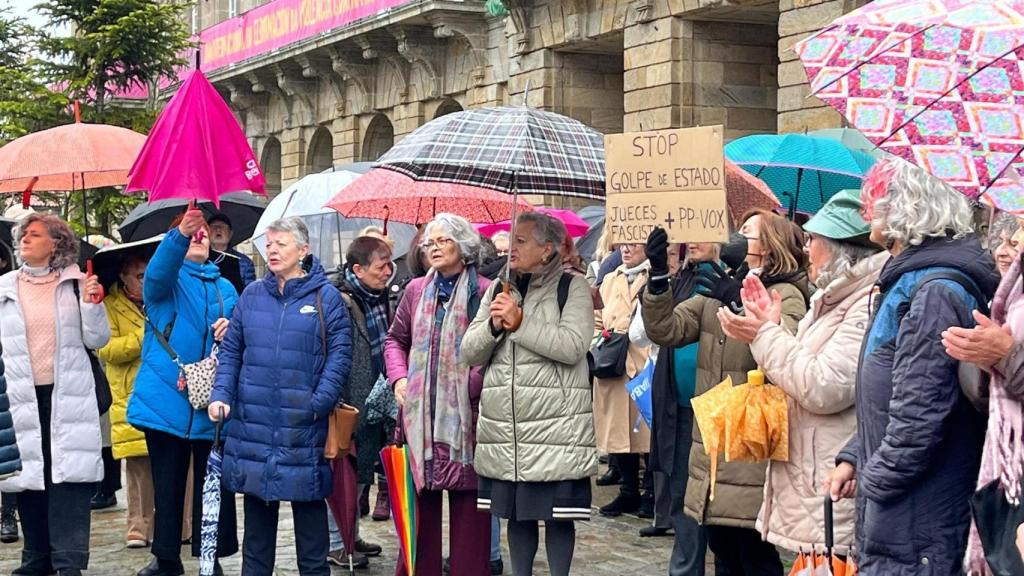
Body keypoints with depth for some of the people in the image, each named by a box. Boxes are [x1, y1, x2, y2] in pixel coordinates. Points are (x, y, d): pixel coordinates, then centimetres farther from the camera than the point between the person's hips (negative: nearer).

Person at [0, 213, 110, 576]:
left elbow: (97, 340, 3)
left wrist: (91, 304, -11)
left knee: (68, 476, -5)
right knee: (30, 476, 6)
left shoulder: (75, 283, 3)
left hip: (68, 397, -2)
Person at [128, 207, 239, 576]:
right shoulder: (166, 280, 4)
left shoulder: (225, 288, 15)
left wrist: (231, 330, -11)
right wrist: (180, 234, -38)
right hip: (165, 399, -2)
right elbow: (158, 271, -20)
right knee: (168, 483, 7)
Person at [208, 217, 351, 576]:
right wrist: (222, 395, -3)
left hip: (303, 426, -3)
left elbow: (340, 354, -5)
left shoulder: (325, 296, -1)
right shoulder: (252, 295, 9)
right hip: (253, 425, 3)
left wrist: (320, 402, -15)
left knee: (309, 510, 6)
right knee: (257, 515, 13)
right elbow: (231, 351, 11)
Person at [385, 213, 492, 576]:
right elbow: (395, 339, 22)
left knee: (467, 502, 1)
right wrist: (399, 378, 7)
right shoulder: (416, 290, 11)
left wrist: (476, 383, -15)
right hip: (420, 411, 4)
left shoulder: (484, 293, -5)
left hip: (465, 410, -4)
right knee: (420, 499, 9)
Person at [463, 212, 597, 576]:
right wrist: (493, 325, -11)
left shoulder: (572, 287, -3)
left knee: (558, 515, 2)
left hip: (555, 426, -5)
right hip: (503, 426, 5)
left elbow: (572, 347, -17)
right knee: (517, 513, 11)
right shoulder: (499, 289, 13)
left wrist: (519, 321, -15)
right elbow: (470, 353, 8)